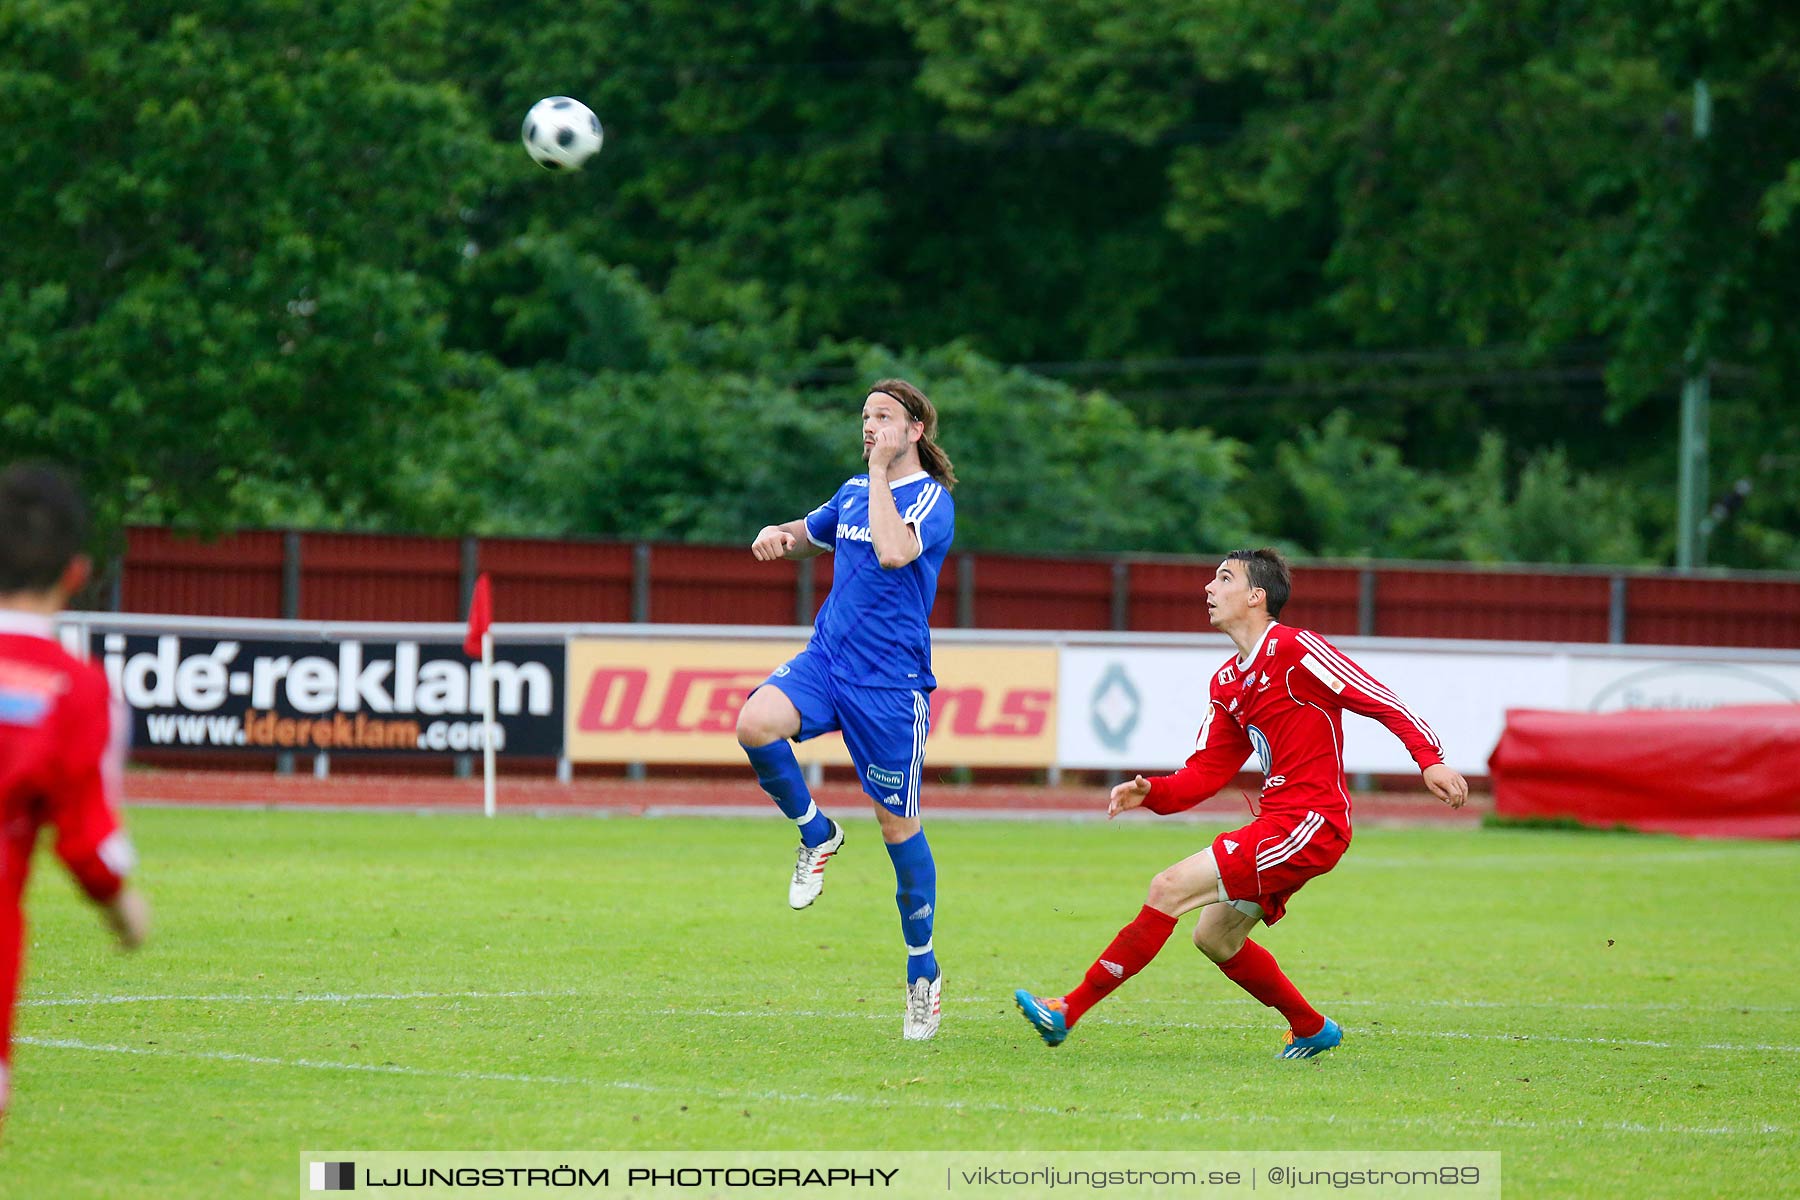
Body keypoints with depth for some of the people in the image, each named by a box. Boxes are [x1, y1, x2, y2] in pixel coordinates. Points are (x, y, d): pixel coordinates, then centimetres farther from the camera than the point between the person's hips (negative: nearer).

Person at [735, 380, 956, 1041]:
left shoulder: (932, 497, -7)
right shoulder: (854, 491, 13)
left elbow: (893, 551, -27)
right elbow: (807, 532, 32)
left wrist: (882, 472, -17)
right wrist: (775, 534, 8)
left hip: (889, 681, -5)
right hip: (826, 658, 5)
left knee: (897, 822, 0)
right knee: (756, 724, -26)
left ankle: (923, 972, 14)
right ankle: (816, 834, 0)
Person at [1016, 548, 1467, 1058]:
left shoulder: (1294, 648, -10)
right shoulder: (1226, 683, 17)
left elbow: (1382, 700, -12)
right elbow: (1206, 773, 16)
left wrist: (1430, 759, -22)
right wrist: (1150, 793, -2)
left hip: (1310, 824, -9)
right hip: (1281, 821, 9)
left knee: (1169, 888, -14)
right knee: (1215, 937, 17)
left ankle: (1068, 1011, -13)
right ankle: (1311, 1030, 30)